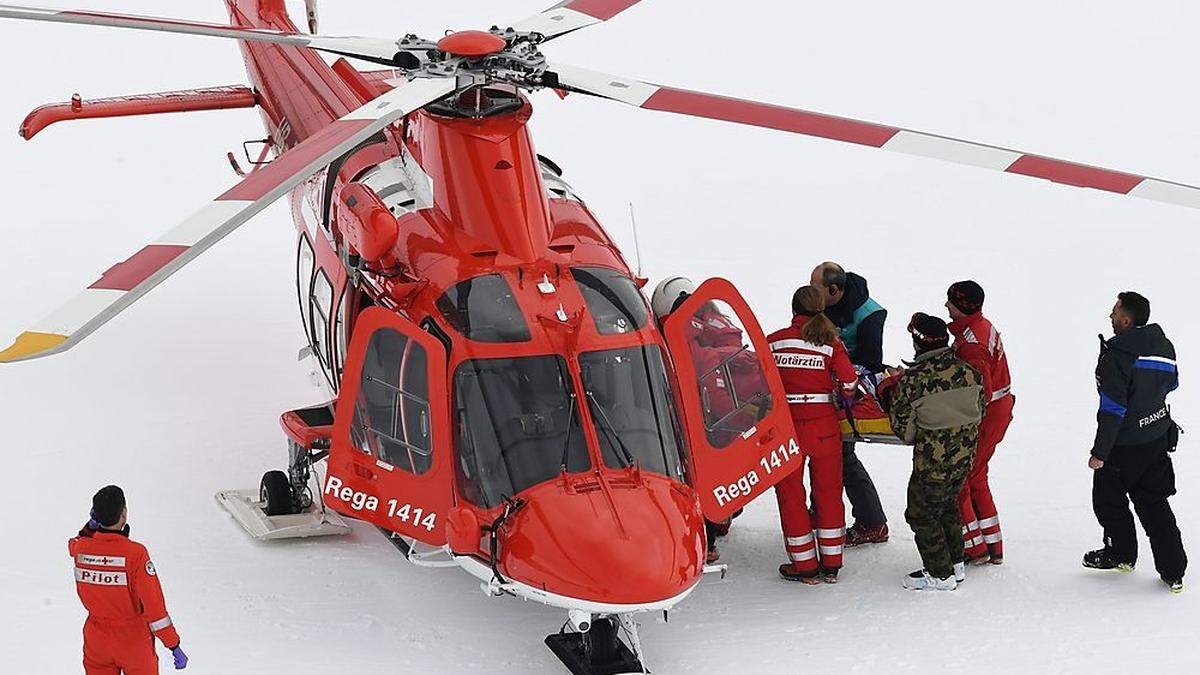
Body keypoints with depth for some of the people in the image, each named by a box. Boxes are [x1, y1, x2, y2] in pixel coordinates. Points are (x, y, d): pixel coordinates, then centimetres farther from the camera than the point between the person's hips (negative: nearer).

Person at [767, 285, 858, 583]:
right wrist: (843, 398, 14)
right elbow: (849, 384, -7)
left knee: (790, 494, 11)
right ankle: (831, 565, 19)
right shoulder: (831, 344, -3)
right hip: (823, 425, 1)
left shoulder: (773, 341, -3)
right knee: (828, 492, 14)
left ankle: (805, 566, 14)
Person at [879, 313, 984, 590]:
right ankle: (956, 565, 34)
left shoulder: (912, 380, -20)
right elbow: (979, 413, 6)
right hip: (964, 459, 6)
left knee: (921, 515, 12)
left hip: (932, 463, -6)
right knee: (948, 507, 26)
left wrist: (891, 393, 5)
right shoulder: (969, 372, -6)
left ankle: (940, 574, 17)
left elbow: (903, 429, -11)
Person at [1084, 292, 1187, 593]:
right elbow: (1171, 383, 18)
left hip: (1124, 444, -7)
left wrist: (1100, 452, -18)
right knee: (1154, 503, 13)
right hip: (1158, 441, 7)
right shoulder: (1164, 345, 1)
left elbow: (1113, 408, -23)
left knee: (1108, 500, 16)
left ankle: (1121, 552, 31)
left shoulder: (1117, 355, -21)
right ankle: (1173, 571, 10)